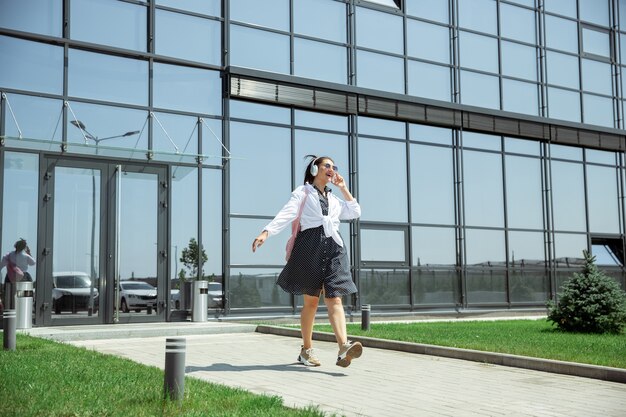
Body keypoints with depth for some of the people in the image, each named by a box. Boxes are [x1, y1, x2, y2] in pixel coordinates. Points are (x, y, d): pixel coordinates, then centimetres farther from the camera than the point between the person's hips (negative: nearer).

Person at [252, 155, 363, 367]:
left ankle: (344, 348, -25)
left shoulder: (333, 199, 26)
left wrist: (344, 189, 22)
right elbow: (285, 215, -5)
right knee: (311, 300, 1)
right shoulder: (303, 192, 9)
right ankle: (306, 350, 13)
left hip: (334, 248, 4)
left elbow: (355, 212, 26)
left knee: (334, 299, -11)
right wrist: (265, 233, -20)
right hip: (311, 246, -4)